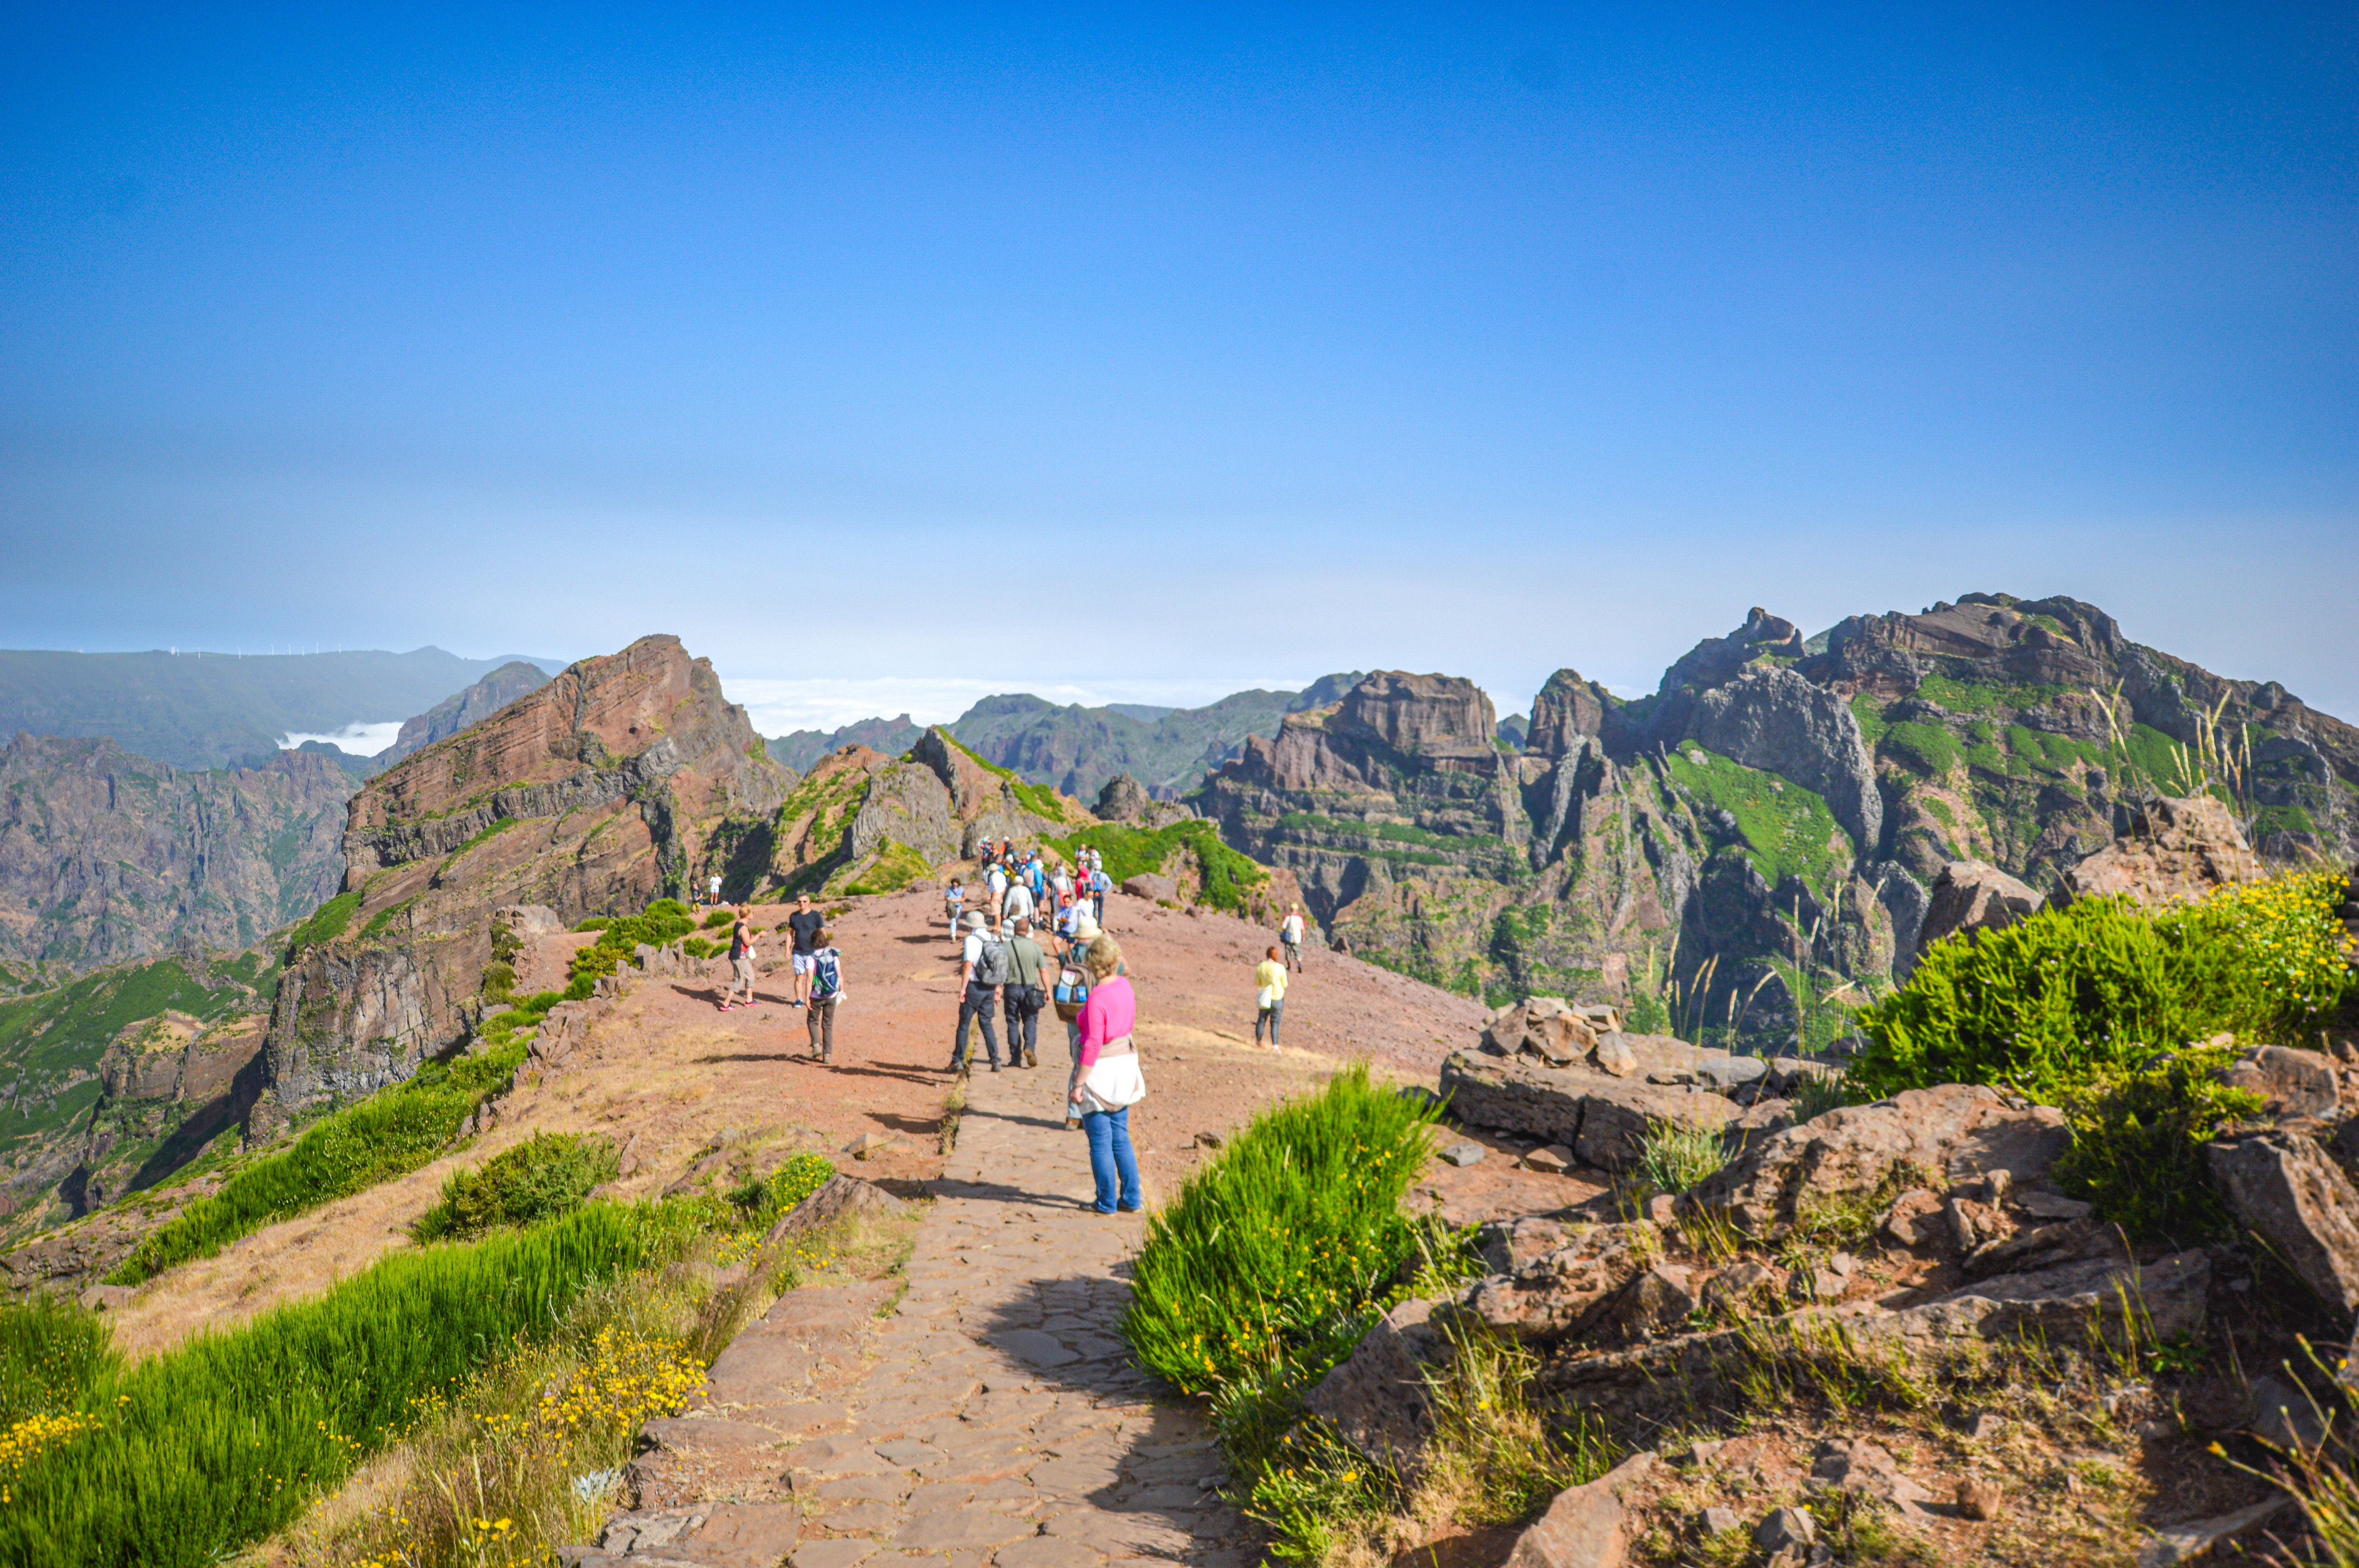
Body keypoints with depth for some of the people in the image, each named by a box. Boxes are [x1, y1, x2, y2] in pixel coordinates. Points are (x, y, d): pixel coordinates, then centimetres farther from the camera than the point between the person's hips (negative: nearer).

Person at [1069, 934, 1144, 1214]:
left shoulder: (1097, 998, -22)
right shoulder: (1124, 985, 1)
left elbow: (1093, 1046, -23)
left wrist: (1078, 1084, -18)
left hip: (1100, 1070, -8)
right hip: (1124, 1064, 8)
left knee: (1100, 1141, 5)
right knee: (1120, 1137, 16)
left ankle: (1107, 1202, 13)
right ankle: (1131, 1199, 20)